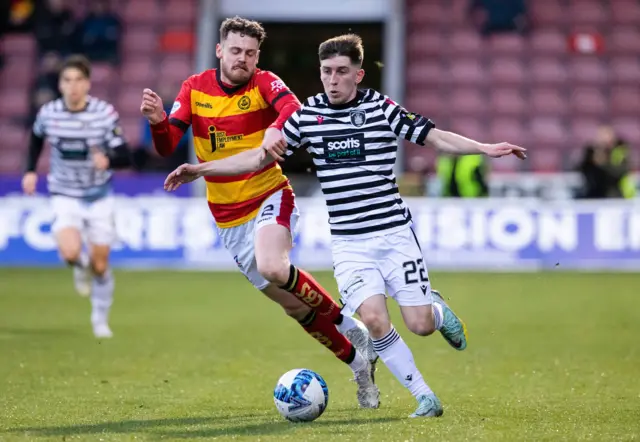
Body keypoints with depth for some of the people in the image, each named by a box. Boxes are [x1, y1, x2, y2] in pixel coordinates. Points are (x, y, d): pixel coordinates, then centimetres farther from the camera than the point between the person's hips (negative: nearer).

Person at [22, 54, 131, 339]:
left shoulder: (105, 113, -16)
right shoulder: (48, 113, -9)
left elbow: (125, 157, -15)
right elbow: (37, 137, 14)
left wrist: (108, 160, -37)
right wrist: (30, 170, 3)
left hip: (99, 197, 0)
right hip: (65, 196, 0)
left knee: (100, 265, 5)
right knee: (70, 252, -25)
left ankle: (100, 319, 29)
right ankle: (81, 268, 14)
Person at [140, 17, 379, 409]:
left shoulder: (264, 83, -8)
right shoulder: (195, 89, 1)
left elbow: (294, 109, -30)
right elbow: (167, 147, -5)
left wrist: (276, 128, -52)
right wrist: (158, 121, -26)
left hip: (269, 197, -4)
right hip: (229, 219, 4)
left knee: (272, 267, -33)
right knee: (295, 305, 5)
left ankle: (349, 326, -11)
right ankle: (360, 363, 23)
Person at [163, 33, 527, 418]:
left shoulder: (382, 108, -4)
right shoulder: (307, 115, 3)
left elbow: (436, 137, -3)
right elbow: (259, 157, 8)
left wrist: (485, 148, -15)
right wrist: (201, 169, 4)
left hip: (395, 234, -1)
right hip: (349, 244, 1)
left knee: (420, 325, -6)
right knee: (374, 318, -20)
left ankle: (438, 308, 33)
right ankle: (425, 397, -3)